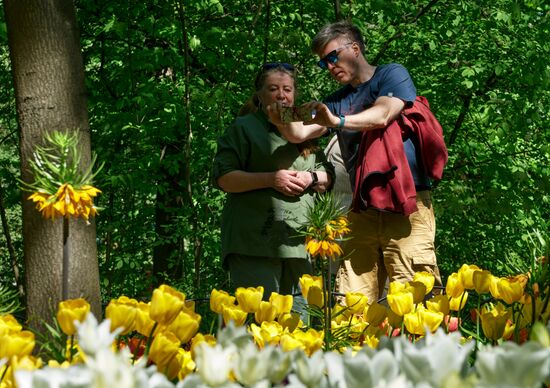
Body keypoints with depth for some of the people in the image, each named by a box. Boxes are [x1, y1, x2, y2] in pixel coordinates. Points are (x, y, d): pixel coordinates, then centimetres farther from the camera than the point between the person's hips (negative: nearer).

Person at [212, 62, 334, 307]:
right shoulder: (244, 128, 5)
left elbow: (329, 179, 22)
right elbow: (224, 178, -5)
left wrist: (312, 179, -1)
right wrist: (271, 179, -14)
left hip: (299, 241, 5)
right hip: (255, 243, -5)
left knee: (297, 313, 6)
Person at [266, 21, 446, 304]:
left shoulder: (392, 75, 5)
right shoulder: (337, 101, 21)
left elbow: (382, 115, -13)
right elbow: (300, 134, 11)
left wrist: (338, 121, -28)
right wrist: (283, 123, -12)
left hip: (406, 205, -5)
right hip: (362, 210, 5)